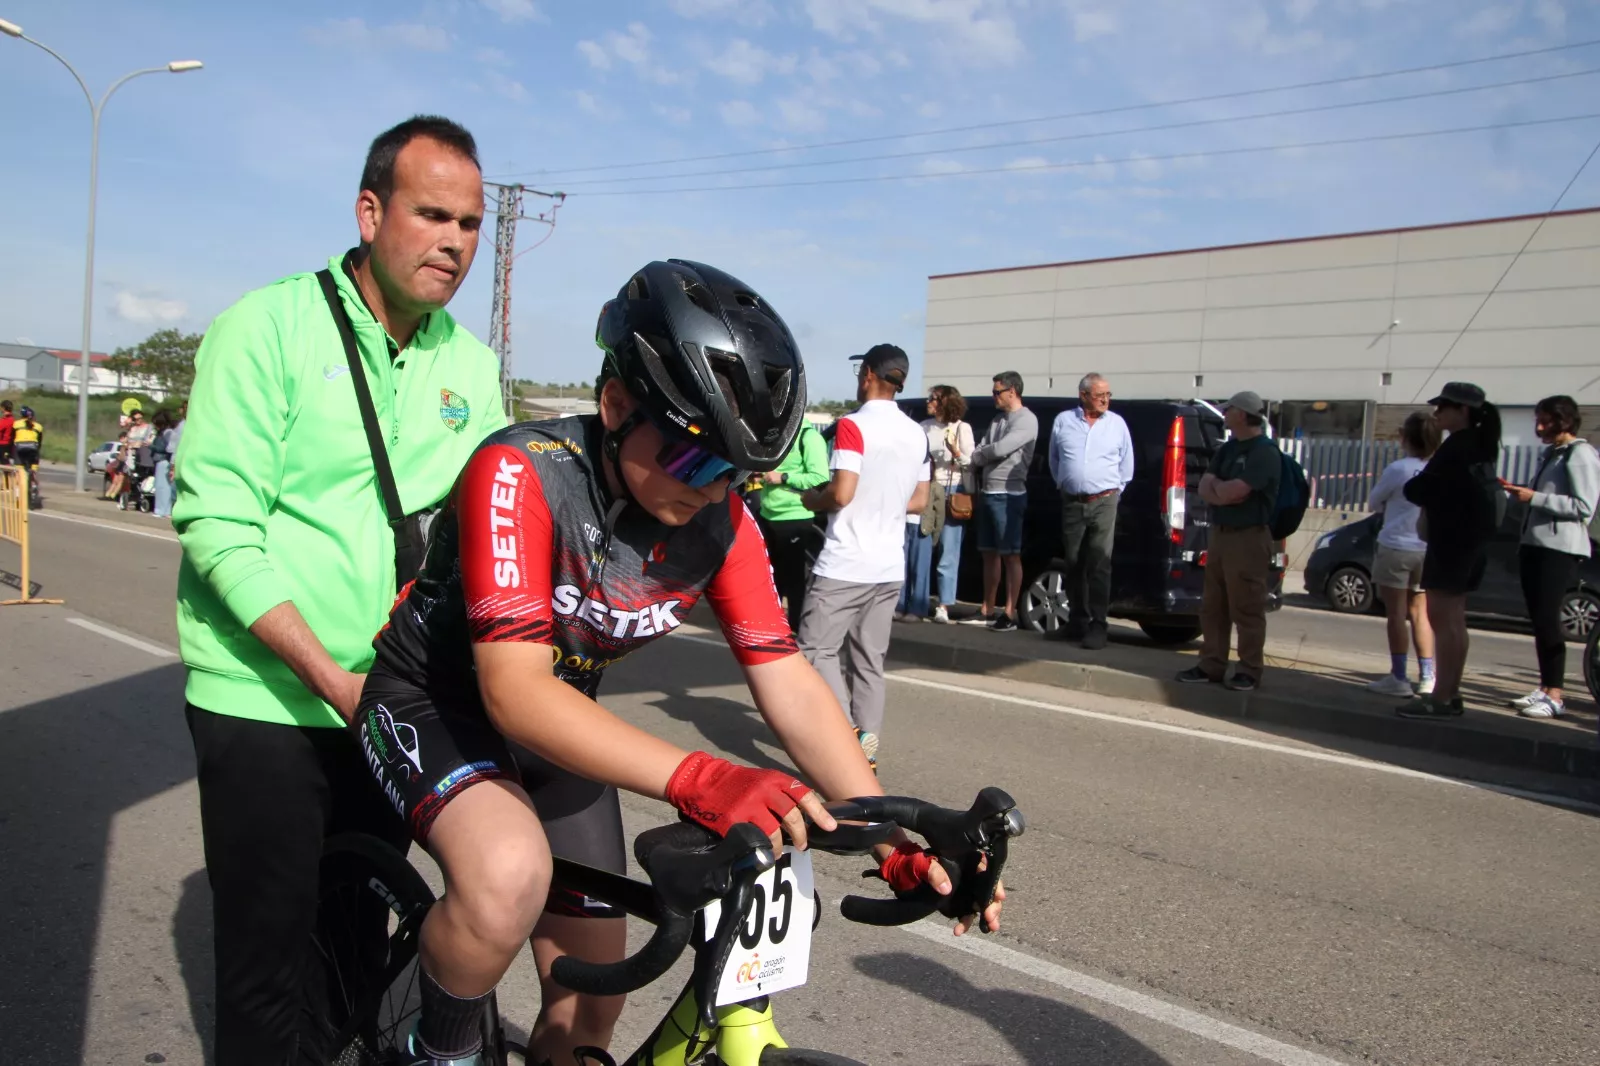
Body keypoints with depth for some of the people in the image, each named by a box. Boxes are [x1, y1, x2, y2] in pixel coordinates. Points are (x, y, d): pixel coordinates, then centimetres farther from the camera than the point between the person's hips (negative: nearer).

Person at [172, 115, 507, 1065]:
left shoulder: (472, 365, 6)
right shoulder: (269, 326, -8)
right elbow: (216, 526, -15)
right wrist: (330, 675, -21)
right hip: (267, 700, -4)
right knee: (269, 959, 3)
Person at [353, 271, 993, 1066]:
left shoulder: (721, 522, -15)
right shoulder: (520, 473, -31)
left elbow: (789, 684, -14)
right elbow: (515, 691, -38)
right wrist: (698, 781, -51)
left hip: (558, 726, 5)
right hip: (435, 703, -5)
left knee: (592, 994, 8)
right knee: (511, 875, -35)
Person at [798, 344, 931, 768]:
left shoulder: (852, 425, -12)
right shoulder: (918, 434, 10)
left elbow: (841, 494, -18)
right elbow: (919, 501, 14)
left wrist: (810, 498, 1)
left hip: (844, 565, -7)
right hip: (890, 566, 7)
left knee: (817, 649, 1)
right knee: (870, 659, 11)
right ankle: (866, 747, 11)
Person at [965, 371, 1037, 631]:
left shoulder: (1027, 419, -9)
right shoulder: (997, 419, 18)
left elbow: (1000, 449, -19)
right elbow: (982, 452, 14)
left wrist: (972, 456, -2)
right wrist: (968, 459, -7)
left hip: (1009, 495, -8)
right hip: (987, 494, 8)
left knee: (1010, 555, -5)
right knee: (989, 554, 10)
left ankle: (1009, 614, -3)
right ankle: (987, 612, 16)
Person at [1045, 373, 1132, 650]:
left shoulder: (1117, 423, 5)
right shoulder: (1063, 421, 5)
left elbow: (1126, 464, 11)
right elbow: (1054, 460, 15)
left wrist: (1115, 492, 9)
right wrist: (1064, 485, 12)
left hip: (1103, 502, -2)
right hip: (1072, 503, 2)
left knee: (1099, 566, -7)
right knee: (1074, 566, 8)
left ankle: (1098, 626, -2)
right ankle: (1077, 622, 18)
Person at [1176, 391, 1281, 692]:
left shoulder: (1265, 452, -12)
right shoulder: (1228, 448, 15)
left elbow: (1232, 491, -20)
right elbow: (1204, 489, 8)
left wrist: (1217, 486, 1)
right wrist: (1226, 491, -11)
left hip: (1248, 538, -9)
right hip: (1219, 533, 9)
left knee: (1246, 610, -2)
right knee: (1212, 607, 11)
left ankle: (1250, 671, 6)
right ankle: (1211, 666, 18)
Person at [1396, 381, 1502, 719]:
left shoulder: (1457, 447, -17)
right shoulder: (1480, 446, 13)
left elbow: (1419, 489, -16)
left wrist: (1411, 487, 4)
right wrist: (1431, 494, 4)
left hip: (1450, 540, -10)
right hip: (1473, 539, 10)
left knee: (1442, 619, -8)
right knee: (1454, 620, 14)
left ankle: (1441, 698, -8)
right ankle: (1451, 693, 20)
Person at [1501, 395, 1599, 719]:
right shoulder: (1549, 454, 20)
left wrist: (1534, 497, -18)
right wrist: (1519, 492, 10)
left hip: (1560, 549, -9)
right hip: (1534, 544, 9)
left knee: (1547, 620, -12)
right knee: (1538, 619, 9)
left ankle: (1555, 696, -9)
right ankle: (1545, 688, 15)